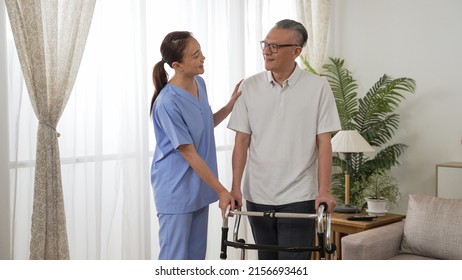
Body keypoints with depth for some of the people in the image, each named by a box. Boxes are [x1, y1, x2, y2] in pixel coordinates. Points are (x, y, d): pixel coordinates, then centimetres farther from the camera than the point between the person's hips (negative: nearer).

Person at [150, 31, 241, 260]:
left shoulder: (199, 83, 1)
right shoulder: (167, 103, -25)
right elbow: (189, 154, -20)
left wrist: (231, 104, 2)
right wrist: (221, 190, -15)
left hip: (199, 187, 8)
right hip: (176, 191, -8)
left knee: (196, 256, 18)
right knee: (175, 258, 3)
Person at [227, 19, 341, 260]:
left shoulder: (317, 87, -5)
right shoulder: (250, 87, 1)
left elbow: (324, 143, -5)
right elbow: (242, 142, 2)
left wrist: (324, 190, -11)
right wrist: (235, 187, -4)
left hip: (299, 197, -3)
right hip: (258, 195, 3)